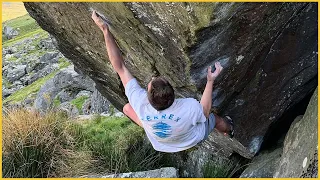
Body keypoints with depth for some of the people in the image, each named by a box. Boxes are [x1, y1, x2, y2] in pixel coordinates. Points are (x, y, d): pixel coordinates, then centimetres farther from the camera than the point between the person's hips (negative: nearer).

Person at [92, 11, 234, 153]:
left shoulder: (141, 103, -42)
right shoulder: (189, 107, -46)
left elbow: (120, 67, -35)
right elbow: (205, 112, -20)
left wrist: (105, 30, -33)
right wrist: (210, 81, -23)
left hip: (161, 145, 1)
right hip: (192, 140, 0)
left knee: (127, 108, 10)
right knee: (215, 118, 29)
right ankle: (229, 130, 63)